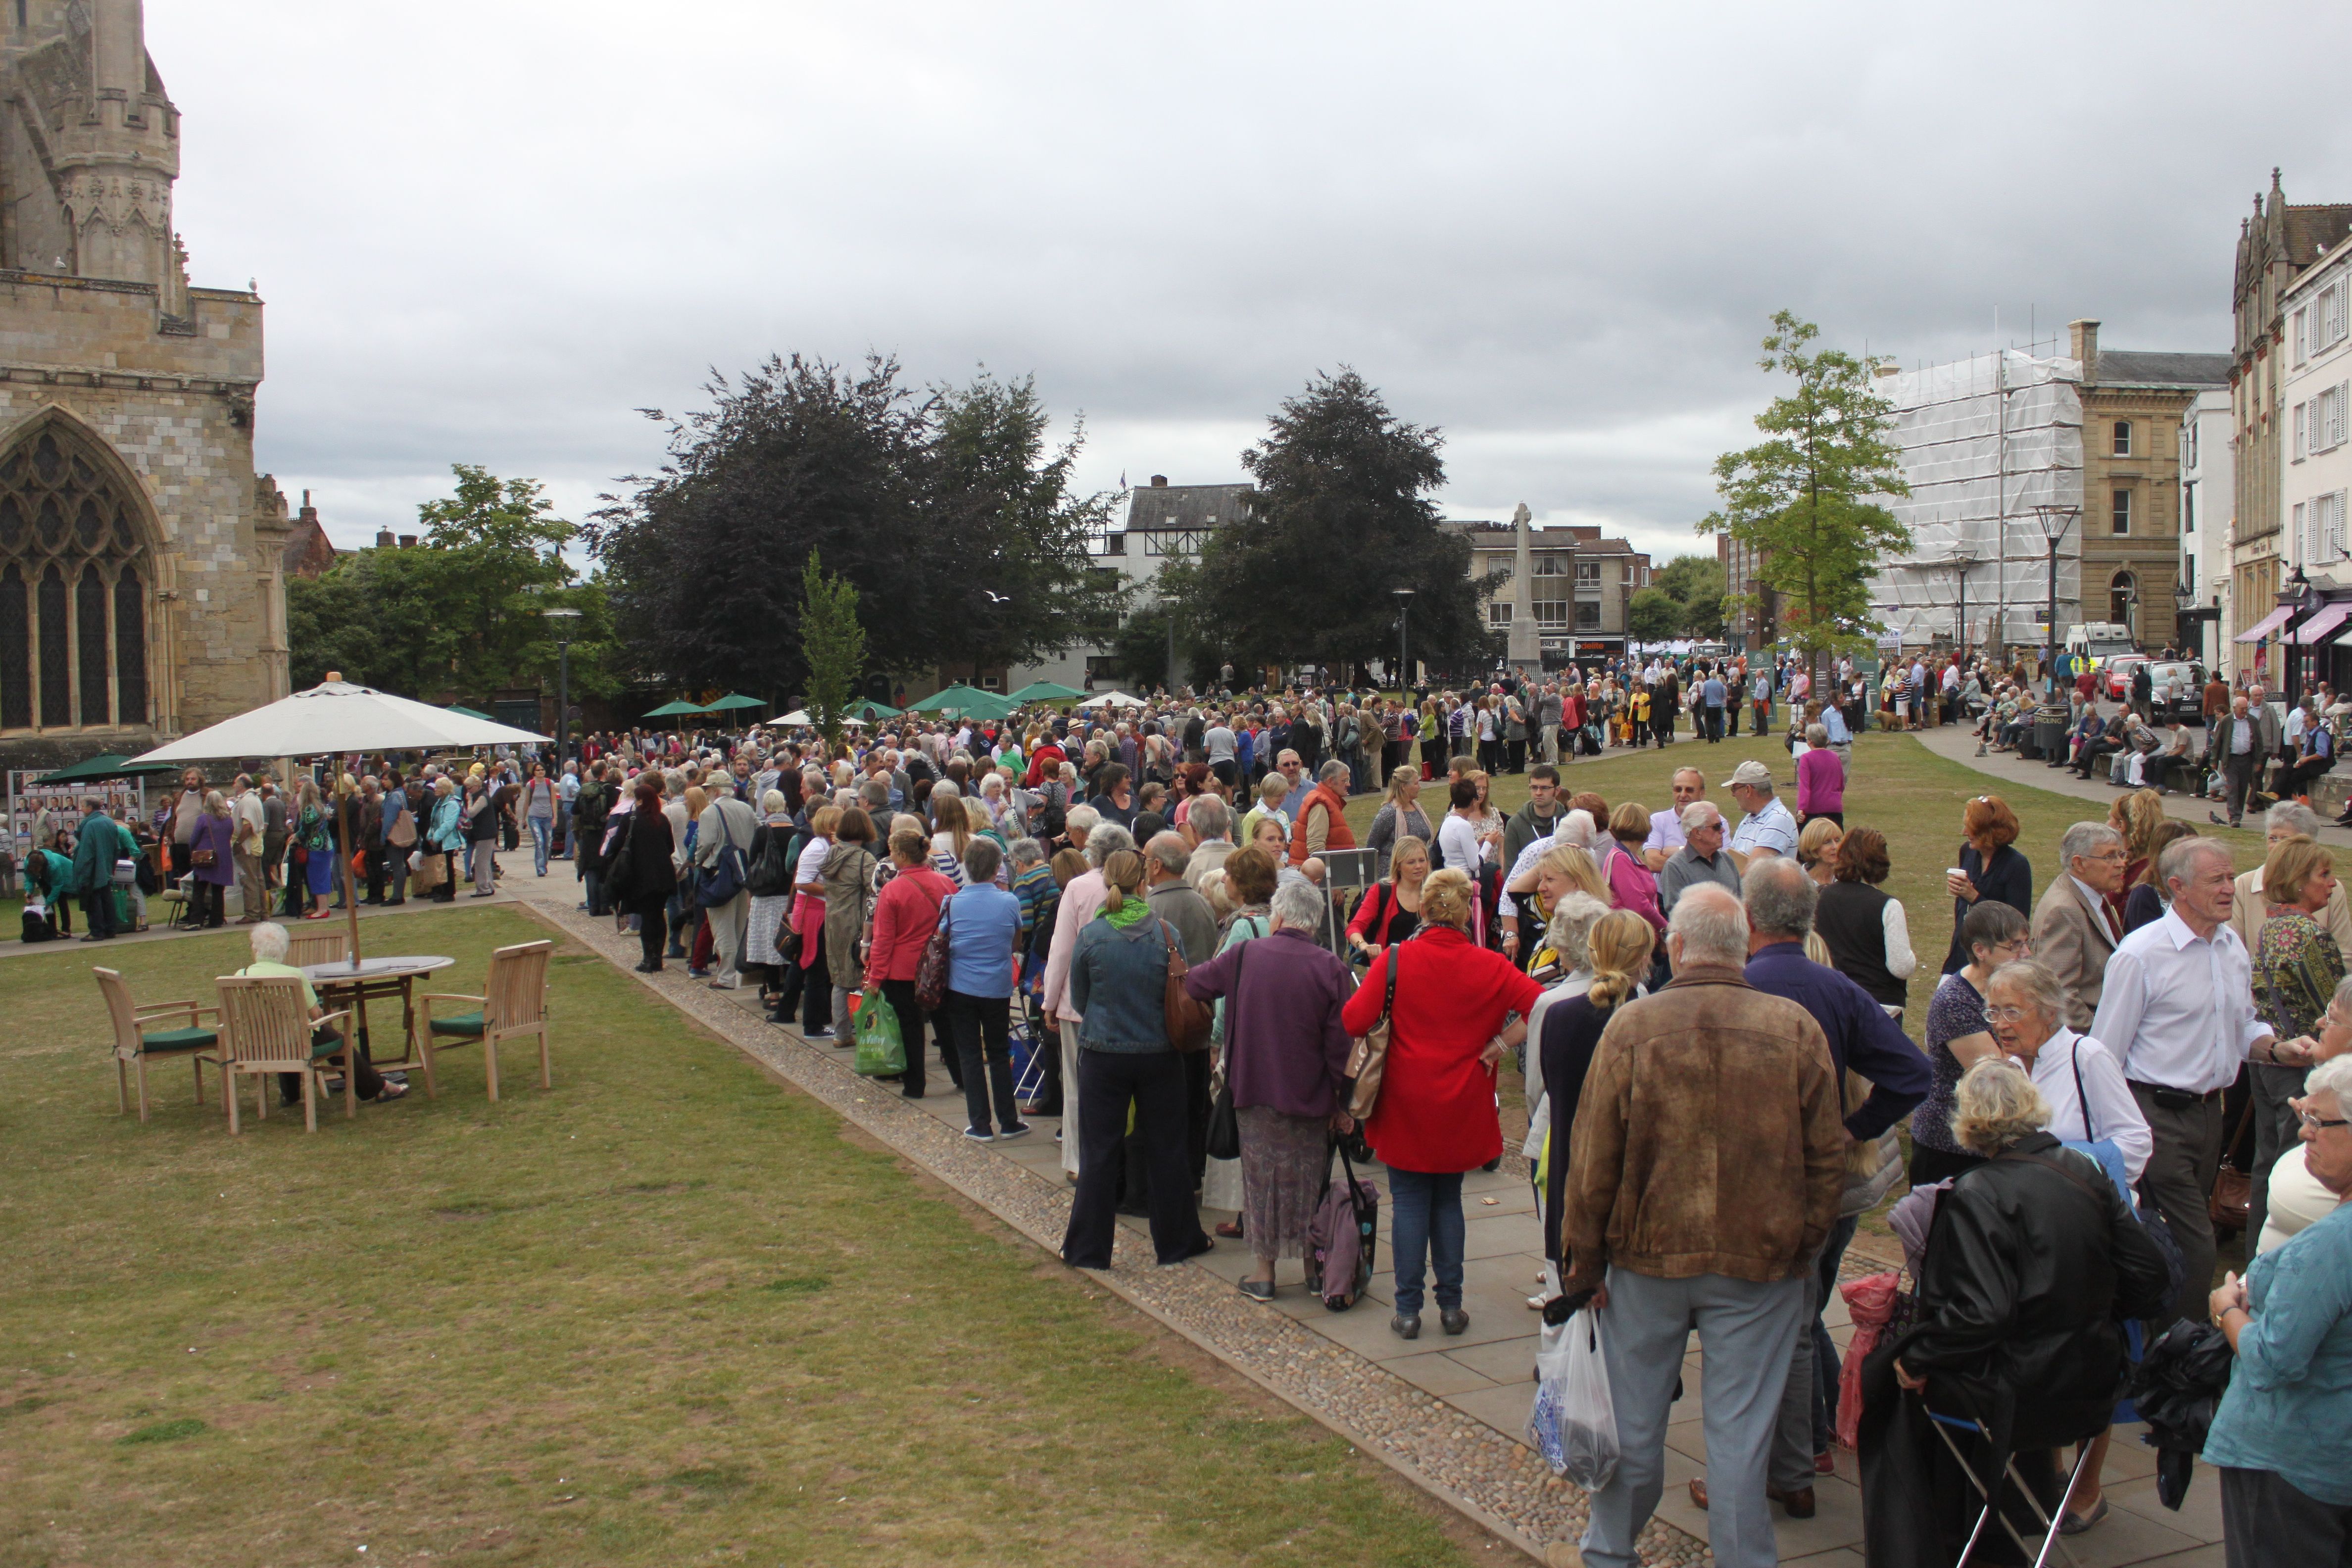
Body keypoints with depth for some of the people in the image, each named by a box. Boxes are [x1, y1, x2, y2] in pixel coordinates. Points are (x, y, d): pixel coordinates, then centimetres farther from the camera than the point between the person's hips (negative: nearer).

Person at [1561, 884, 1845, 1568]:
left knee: (1634, 1417, 15)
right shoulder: (1796, 1028, -7)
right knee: (1740, 1428, 7)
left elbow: (1592, 1160, -6)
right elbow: (1827, 1154, -1)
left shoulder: (1631, 1026, -9)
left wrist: (1583, 1265, 3)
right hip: (1761, 1259, 0)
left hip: (1648, 1255, 1)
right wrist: (1805, 1246, 12)